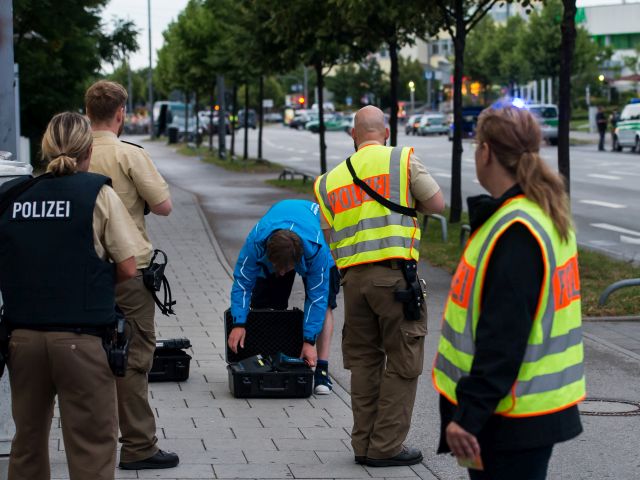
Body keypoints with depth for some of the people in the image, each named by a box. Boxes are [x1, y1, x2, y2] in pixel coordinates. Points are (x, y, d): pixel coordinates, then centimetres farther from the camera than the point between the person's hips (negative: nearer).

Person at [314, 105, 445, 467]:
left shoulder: (331, 179, 13)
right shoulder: (403, 159, 1)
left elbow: (328, 237, 10)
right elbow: (437, 203, 2)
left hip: (353, 277, 5)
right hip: (394, 273, -5)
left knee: (364, 361, 14)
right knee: (402, 362, 3)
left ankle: (364, 443, 17)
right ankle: (387, 446, 3)